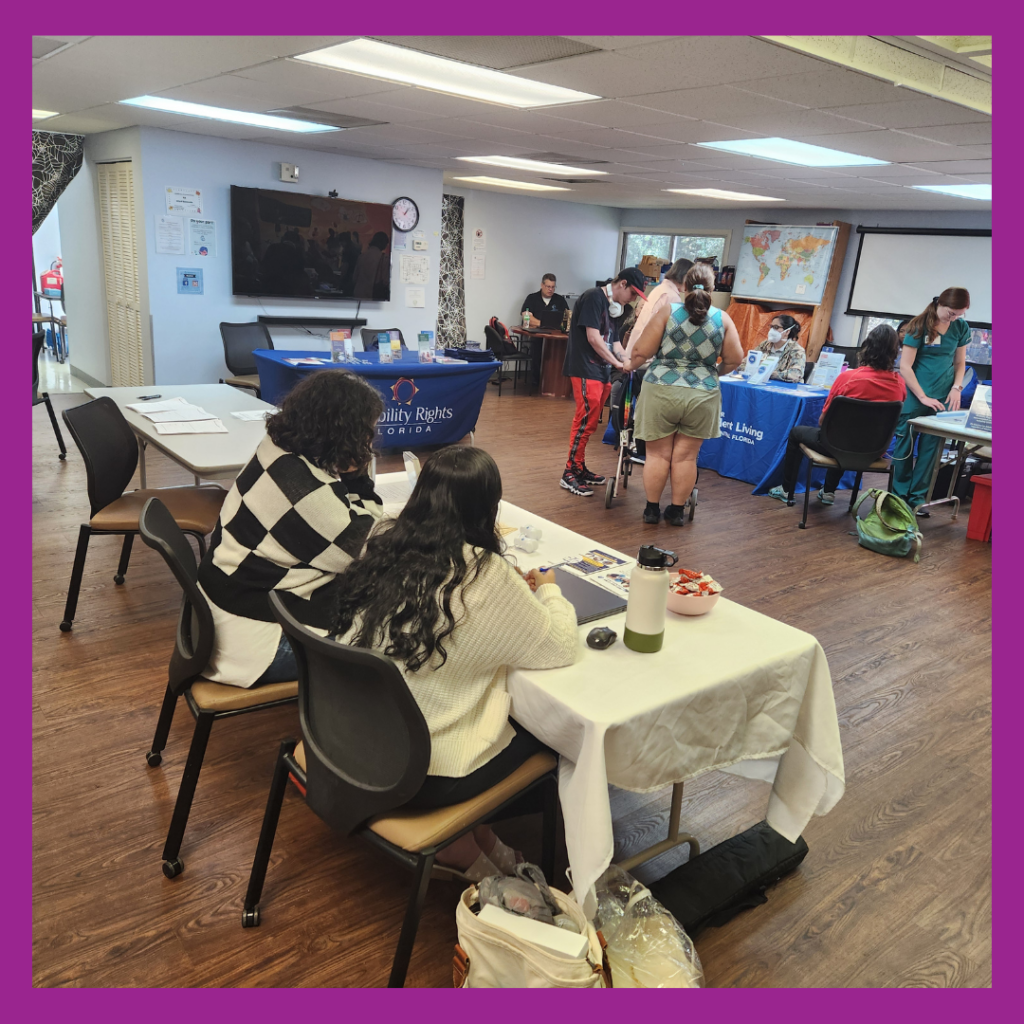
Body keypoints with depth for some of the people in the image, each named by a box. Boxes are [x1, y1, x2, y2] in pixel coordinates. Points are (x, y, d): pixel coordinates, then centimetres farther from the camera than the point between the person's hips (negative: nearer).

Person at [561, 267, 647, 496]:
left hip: (600, 372, 9)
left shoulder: (611, 306, 19)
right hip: (585, 370, -9)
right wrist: (617, 363, -13)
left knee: (590, 423, 12)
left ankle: (579, 468, 21)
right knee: (585, 422, -11)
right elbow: (593, 338, -17)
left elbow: (613, 343, 19)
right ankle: (569, 474, -5)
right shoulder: (594, 297, -10)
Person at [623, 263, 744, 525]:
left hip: (661, 391, -1)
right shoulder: (723, 319, 2)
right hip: (702, 395, 1)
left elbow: (641, 352, -4)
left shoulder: (667, 312, -3)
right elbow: (735, 359, 5)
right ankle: (677, 511, 16)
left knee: (658, 454, 8)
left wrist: (630, 364, 17)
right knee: (686, 456, 9)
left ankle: (652, 509, 15)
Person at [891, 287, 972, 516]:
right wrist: (923, 397, -14)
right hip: (915, 396, -3)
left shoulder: (961, 327, 4)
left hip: (942, 398, 4)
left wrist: (956, 388, -3)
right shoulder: (920, 326, -8)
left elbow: (960, 363, 14)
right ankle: (899, 496, 11)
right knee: (905, 445, 2)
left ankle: (916, 498, 10)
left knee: (930, 448, 3)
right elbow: (905, 366, -11)